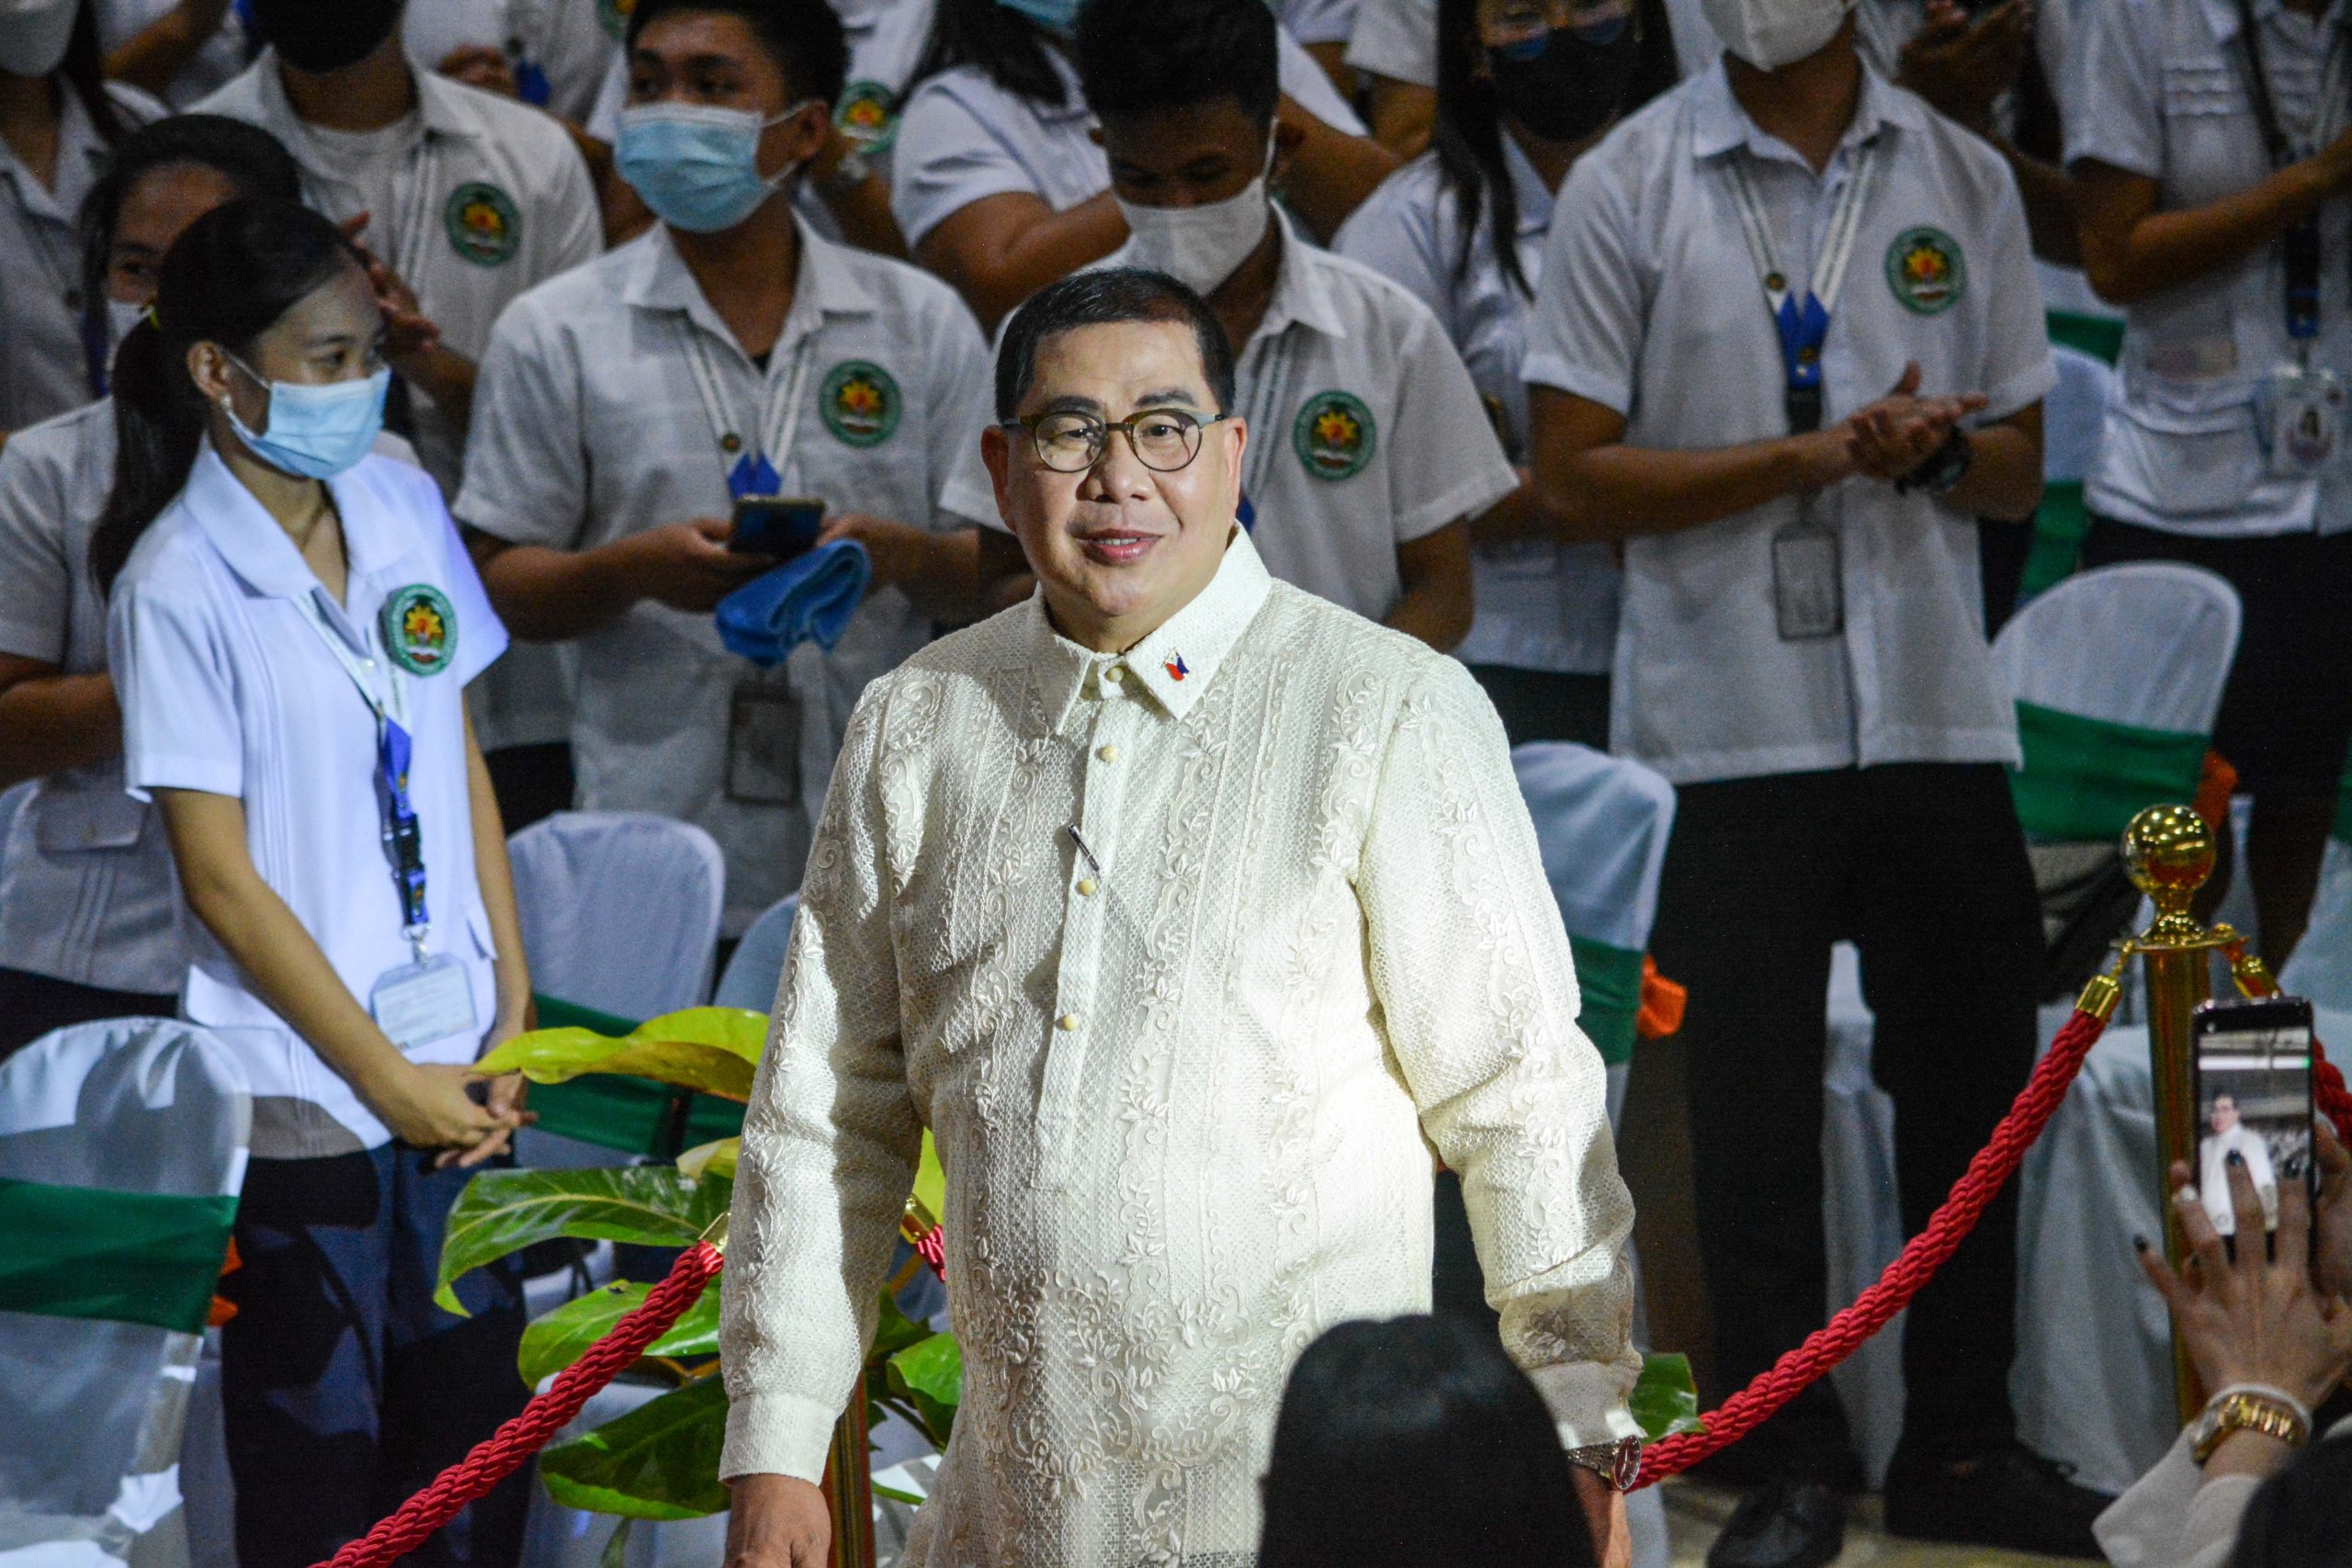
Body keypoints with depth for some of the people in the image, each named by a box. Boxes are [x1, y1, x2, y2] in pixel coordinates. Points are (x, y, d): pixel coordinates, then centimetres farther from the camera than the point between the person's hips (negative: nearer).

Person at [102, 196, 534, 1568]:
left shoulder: (404, 507, 5)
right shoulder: (181, 583, -13)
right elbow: (223, 880, -12)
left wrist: (513, 1015, 4)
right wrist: (393, 1082, -10)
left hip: (457, 1059, 6)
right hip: (304, 1087, -6)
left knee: (479, 1444, 10)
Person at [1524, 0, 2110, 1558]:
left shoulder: (1965, 181, 10)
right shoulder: (1629, 188, 0)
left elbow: (2018, 472, 13)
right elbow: (1578, 477, -5)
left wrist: (1935, 450, -10)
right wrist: (1812, 453, -13)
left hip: (1940, 712, 3)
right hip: (1735, 722, -3)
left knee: (1973, 1079, 8)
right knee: (1752, 1101, 2)